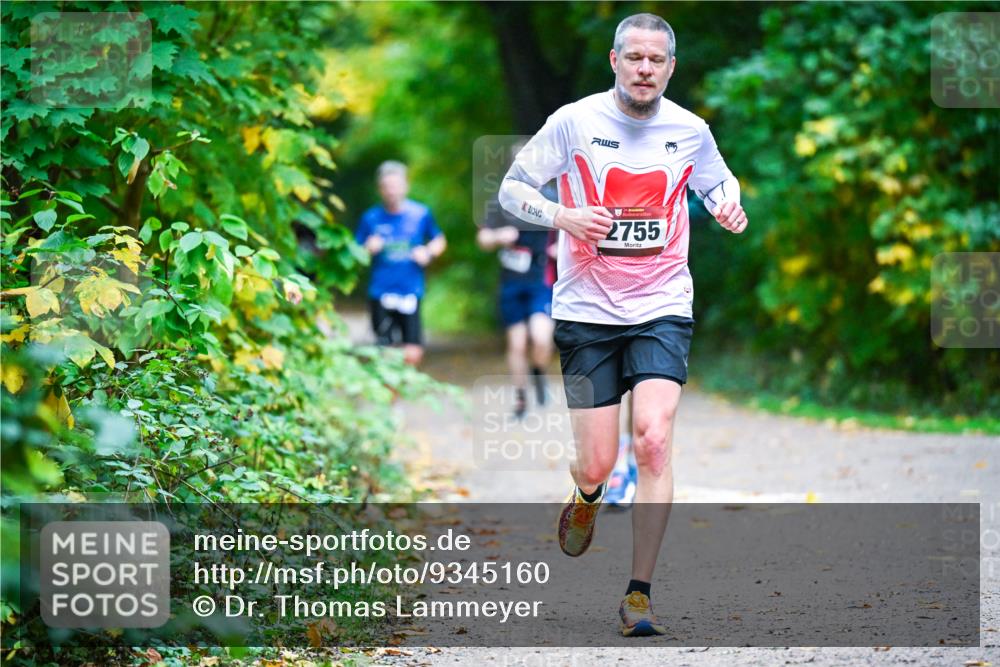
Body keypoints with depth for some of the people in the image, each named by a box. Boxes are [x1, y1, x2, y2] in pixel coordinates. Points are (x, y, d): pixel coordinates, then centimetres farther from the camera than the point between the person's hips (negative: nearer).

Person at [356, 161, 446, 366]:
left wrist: (428, 252, -3)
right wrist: (368, 249, -12)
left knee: (413, 353, -5)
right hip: (380, 293, 0)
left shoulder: (420, 214, 4)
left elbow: (439, 241, 17)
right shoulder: (371, 218, 3)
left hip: (411, 293, 0)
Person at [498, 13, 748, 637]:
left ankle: (640, 592, -9)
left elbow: (718, 181, 23)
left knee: (654, 441, -18)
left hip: (662, 309, 1)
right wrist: (561, 215, -17)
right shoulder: (574, 122, -4)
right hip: (587, 311, -1)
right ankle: (586, 497, 39)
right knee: (596, 466, -2)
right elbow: (512, 188, 2)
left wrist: (730, 205, 0)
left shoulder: (690, 130, 3)